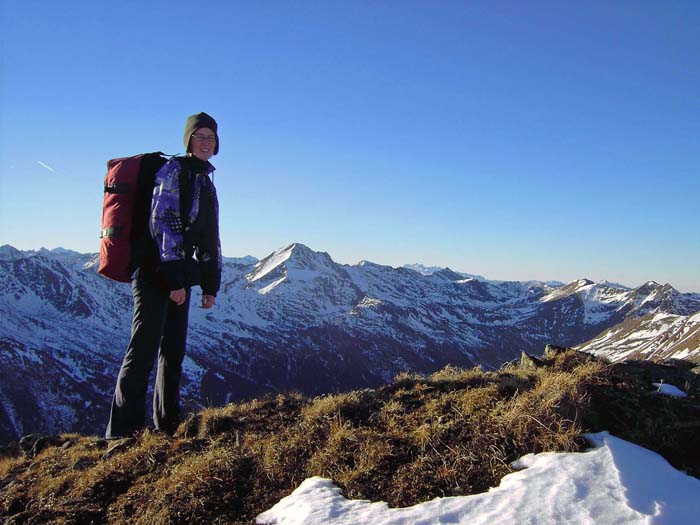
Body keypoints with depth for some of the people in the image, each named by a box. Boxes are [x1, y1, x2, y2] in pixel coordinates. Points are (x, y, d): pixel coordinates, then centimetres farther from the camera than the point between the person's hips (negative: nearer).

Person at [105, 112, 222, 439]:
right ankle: (122, 432, -8)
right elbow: (162, 222, -15)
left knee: (174, 350, 12)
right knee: (144, 347, -12)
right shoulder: (172, 170, -5)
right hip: (156, 272, -9)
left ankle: (167, 425, 23)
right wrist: (174, 278, -20)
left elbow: (210, 239, 21)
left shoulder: (206, 182, 20)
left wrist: (210, 284, 16)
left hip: (178, 275, 9)